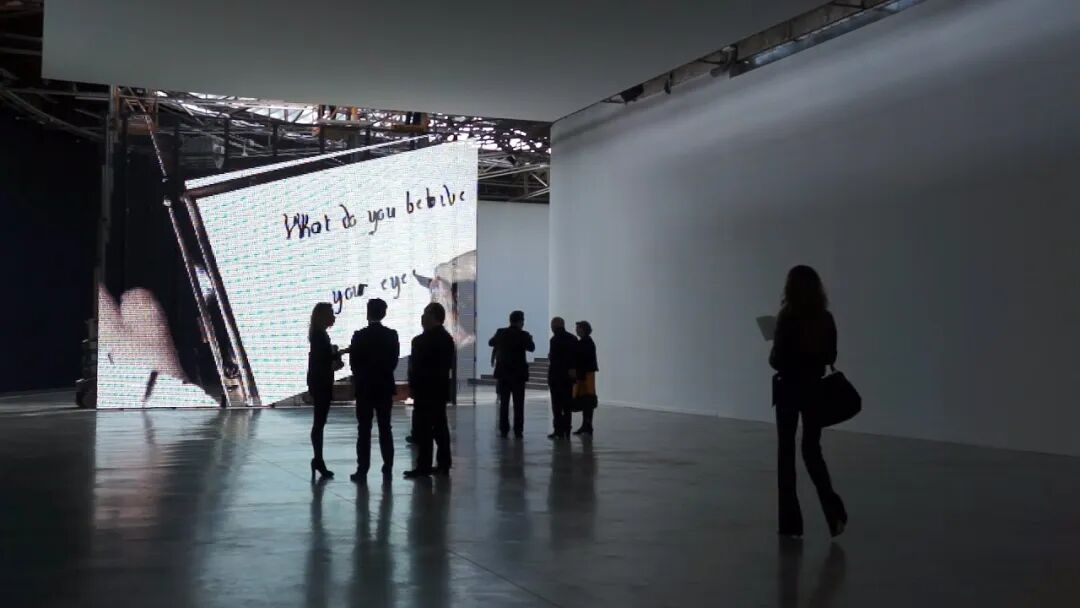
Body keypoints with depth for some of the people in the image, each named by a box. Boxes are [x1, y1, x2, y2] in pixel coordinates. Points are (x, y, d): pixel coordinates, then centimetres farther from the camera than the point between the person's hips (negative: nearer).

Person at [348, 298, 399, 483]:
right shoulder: (392, 335, -1)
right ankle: (387, 469, 7)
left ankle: (362, 470, -1)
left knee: (364, 431, 0)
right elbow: (394, 361, 2)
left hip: (364, 388, -3)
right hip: (385, 387, 3)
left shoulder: (359, 336, -10)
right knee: (385, 429, 7)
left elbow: (353, 362, -5)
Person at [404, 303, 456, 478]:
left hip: (425, 390, -9)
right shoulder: (447, 338, 11)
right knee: (440, 426, 10)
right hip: (441, 388, 9)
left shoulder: (422, 340, -15)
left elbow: (416, 367, -16)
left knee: (424, 429, -6)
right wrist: (440, 377, 15)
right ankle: (443, 464, 12)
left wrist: (413, 386, -8)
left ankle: (424, 466, -6)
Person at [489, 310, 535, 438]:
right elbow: (531, 348, 3)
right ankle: (518, 431, -1)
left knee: (504, 403, 9)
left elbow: (490, 343, 15)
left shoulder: (501, 332, -2)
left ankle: (504, 430, 8)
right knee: (518, 404, 2)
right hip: (518, 373, -3)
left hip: (503, 372, 3)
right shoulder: (523, 335, -12)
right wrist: (528, 338, 20)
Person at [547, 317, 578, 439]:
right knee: (567, 405, 11)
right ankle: (566, 431, 13)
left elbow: (553, 359, -15)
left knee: (557, 405, -2)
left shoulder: (555, 340, -12)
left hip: (556, 377, -6)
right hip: (569, 377, 6)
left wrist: (550, 378, -11)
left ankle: (559, 431, -3)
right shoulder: (573, 339, 7)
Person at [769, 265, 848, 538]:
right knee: (812, 450, 16)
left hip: (790, 389, -4)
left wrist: (771, 356, 5)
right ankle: (832, 507, -4)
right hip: (816, 388, 4)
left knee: (786, 452, 7)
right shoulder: (826, 319, 0)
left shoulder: (787, 318, -14)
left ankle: (791, 522, 9)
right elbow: (830, 357, 7)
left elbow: (778, 360, -15)